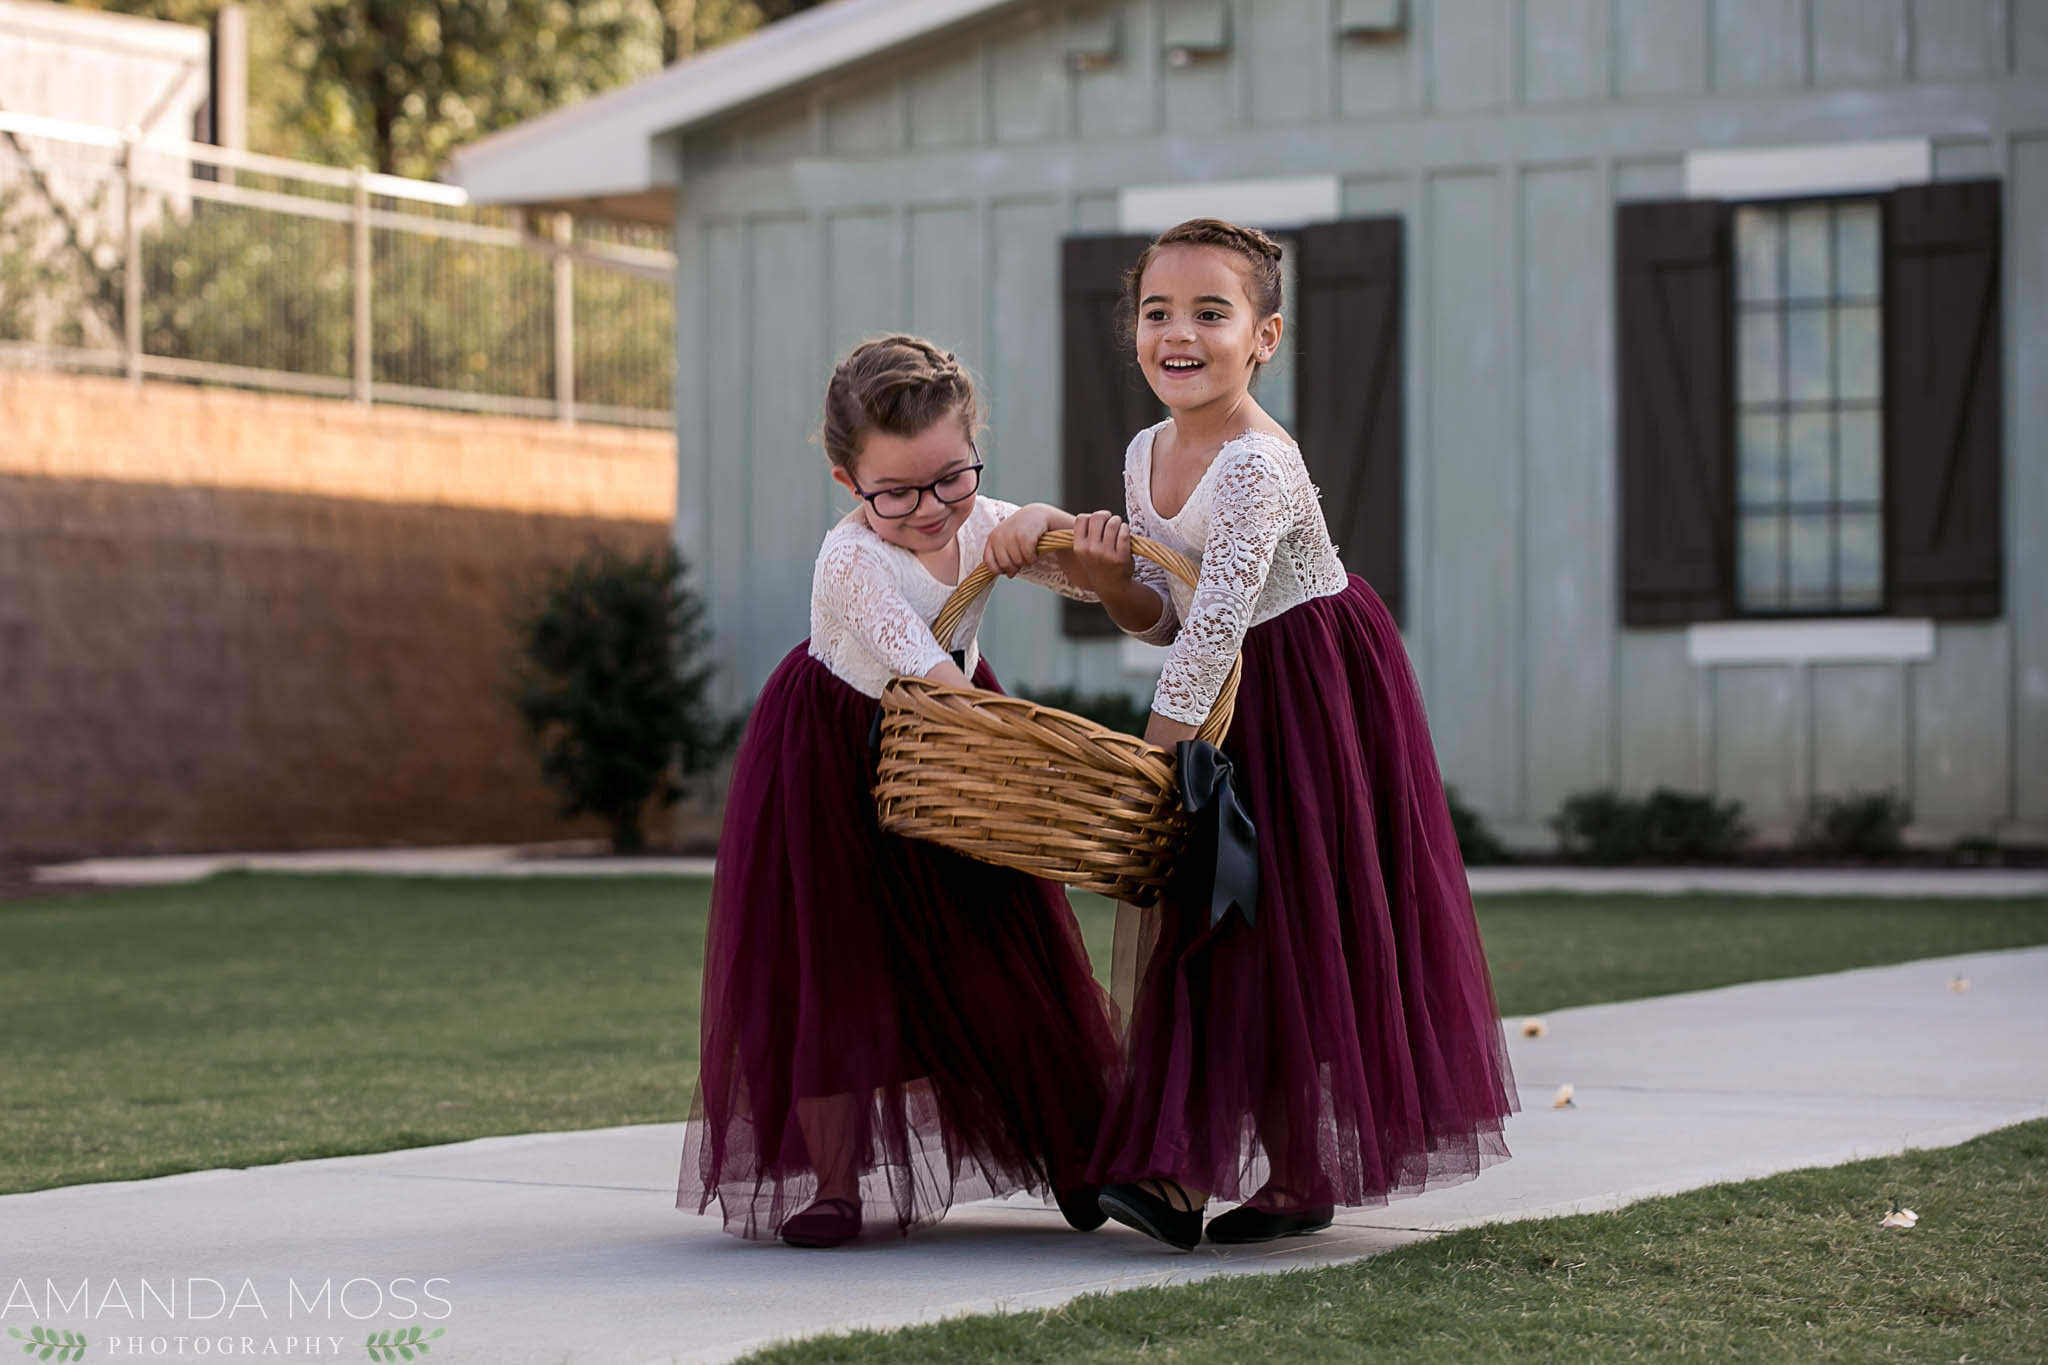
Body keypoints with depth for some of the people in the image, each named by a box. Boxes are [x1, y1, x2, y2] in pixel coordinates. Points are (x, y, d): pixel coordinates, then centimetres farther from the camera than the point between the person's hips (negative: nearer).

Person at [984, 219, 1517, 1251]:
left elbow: (1216, 624, -27)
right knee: (1204, 924, 6)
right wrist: (1108, 579, -12)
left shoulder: (1258, 465, -24)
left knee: (1291, 928, -3)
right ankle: (1183, 1171, 9)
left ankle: (1302, 1175, 6)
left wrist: (1151, 761, -25)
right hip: (1229, 701, 8)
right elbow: (1170, 619, 8)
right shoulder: (1146, 456, 3)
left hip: (1316, 694, -8)